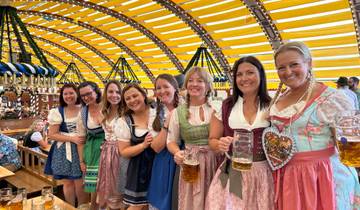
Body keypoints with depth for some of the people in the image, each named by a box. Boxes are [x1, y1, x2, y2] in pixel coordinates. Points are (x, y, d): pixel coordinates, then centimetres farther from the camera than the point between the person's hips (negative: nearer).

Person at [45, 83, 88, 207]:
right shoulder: (57, 112, -1)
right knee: (68, 183, 12)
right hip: (64, 152, 1)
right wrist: (72, 138, -14)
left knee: (80, 184, 1)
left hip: (81, 150, -1)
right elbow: (52, 135, -3)